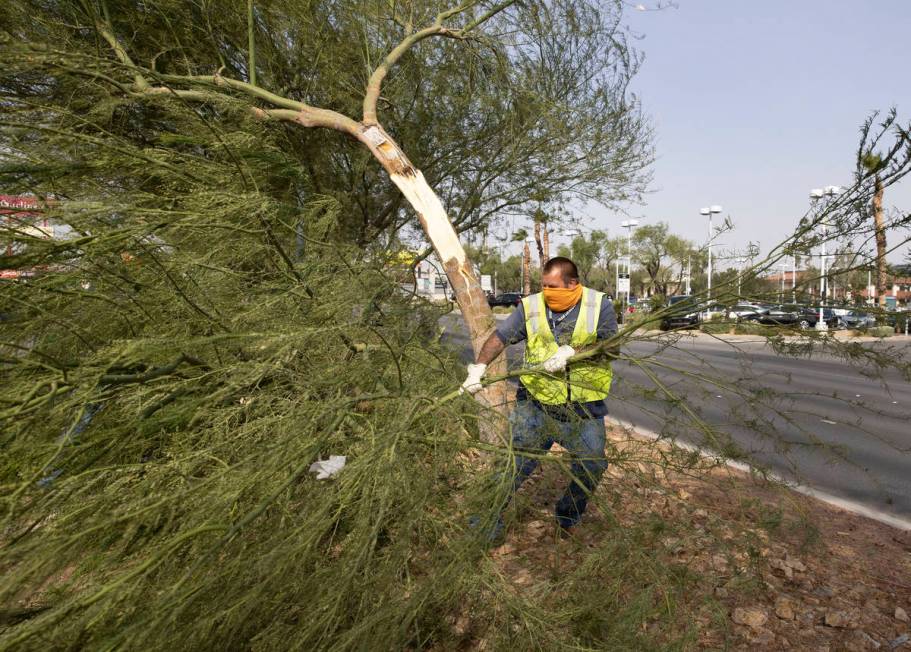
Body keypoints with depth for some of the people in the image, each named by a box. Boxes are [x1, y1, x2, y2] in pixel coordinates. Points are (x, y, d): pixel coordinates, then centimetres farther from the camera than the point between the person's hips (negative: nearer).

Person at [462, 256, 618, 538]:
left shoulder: (599, 306, -4)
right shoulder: (531, 306, -5)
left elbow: (611, 346, -12)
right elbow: (500, 337, -7)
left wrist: (571, 351, -25)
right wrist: (479, 367, -22)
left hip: (585, 407, 2)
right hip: (536, 403, -1)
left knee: (592, 467, 12)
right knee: (514, 464, -1)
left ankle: (568, 519, 38)